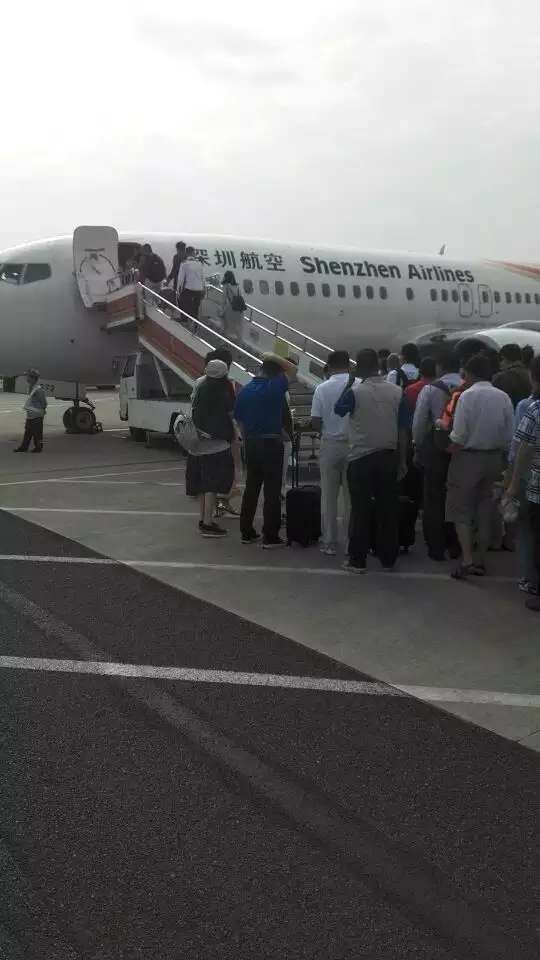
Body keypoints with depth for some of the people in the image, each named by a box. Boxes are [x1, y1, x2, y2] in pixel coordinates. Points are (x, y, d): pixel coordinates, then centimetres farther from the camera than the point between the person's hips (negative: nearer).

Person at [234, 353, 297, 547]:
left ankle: (247, 532, 18)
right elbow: (292, 370, 3)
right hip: (271, 443, -6)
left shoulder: (244, 391, 5)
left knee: (251, 488, 13)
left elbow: (239, 420, 10)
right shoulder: (274, 387, -11)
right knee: (272, 491, -1)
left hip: (251, 443, 6)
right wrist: (274, 357, 8)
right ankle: (270, 537, 0)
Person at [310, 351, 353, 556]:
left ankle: (329, 542, 12)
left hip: (329, 445, 0)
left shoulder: (322, 389, -4)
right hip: (353, 445, 0)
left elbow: (315, 422, -6)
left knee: (328, 496, 9)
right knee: (352, 496, 7)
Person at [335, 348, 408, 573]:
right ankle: (388, 558, 15)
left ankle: (357, 560, 5)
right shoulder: (396, 392, 0)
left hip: (361, 457, -3)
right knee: (387, 508, 9)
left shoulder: (355, 392, -10)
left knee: (360, 509, 2)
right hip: (389, 456, 3)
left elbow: (338, 410, 9)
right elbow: (403, 429, 3)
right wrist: (402, 460, 10)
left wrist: (349, 382, 12)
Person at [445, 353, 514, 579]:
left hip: (468, 457, -5)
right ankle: (481, 561, 20)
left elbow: (459, 437, -16)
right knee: (484, 510, 14)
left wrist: (451, 453, -1)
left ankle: (466, 559, -7)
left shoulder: (468, 395, -13)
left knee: (461, 509, 4)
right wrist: (500, 461, 13)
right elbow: (509, 437, 1)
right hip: (493, 458, 5)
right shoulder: (503, 397, 0)